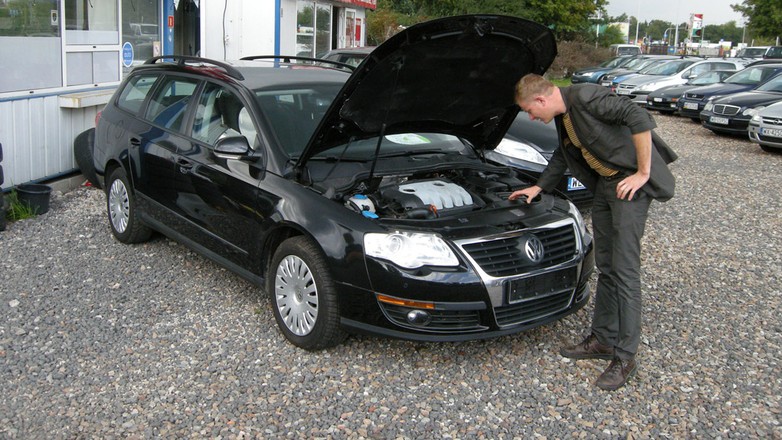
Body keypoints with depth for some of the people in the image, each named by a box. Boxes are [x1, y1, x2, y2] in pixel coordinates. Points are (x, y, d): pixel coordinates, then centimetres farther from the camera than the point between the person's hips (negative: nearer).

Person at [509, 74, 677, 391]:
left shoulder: (585, 97, -20)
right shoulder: (563, 115, 10)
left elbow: (638, 117, -28)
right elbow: (563, 154, 27)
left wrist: (643, 172, -23)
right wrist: (538, 188, 32)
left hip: (631, 182, -10)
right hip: (605, 183, 10)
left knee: (625, 269, -7)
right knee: (605, 266, 14)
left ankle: (625, 356, 1)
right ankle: (602, 339, 25)